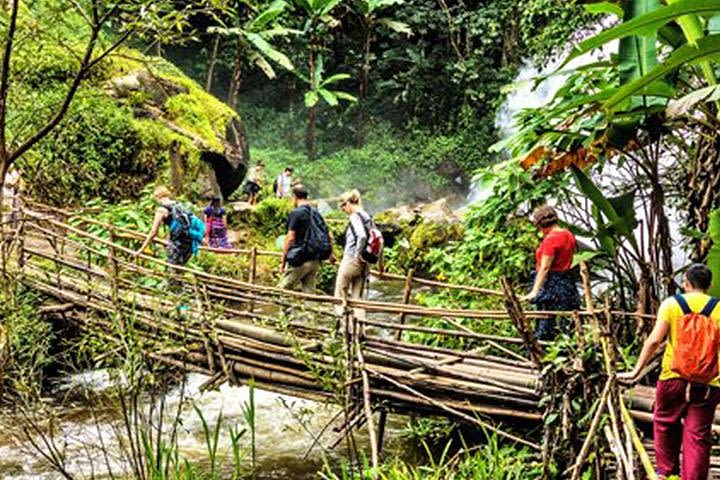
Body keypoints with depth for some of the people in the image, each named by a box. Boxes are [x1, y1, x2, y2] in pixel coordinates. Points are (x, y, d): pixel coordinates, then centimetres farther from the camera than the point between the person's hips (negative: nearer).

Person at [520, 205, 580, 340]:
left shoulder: (550, 239, -17)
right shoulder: (568, 235, 8)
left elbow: (544, 268, -21)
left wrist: (534, 292, -22)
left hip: (552, 284, -9)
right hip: (567, 282, 9)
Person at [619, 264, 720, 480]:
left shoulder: (671, 304, -2)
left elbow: (654, 340, -7)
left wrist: (636, 371, -1)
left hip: (673, 379, 0)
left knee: (665, 423, 20)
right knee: (698, 435, 5)